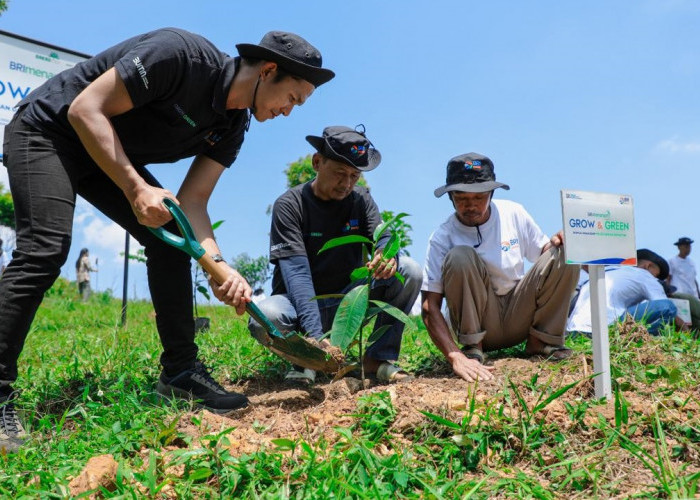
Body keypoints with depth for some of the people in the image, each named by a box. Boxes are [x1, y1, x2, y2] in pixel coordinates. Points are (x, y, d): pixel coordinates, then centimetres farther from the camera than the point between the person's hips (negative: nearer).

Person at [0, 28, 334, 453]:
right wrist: (136, 189, -32)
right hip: (48, 131, -7)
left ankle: (181, 371, 1)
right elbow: (86, 109, -27)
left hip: (110, 155, 8)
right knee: (47, 249, -24)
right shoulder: (181, 54, -28)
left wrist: (218, 264, -23)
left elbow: (193, 200, -8)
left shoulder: (233, 126, -5)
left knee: (171, 238, -4)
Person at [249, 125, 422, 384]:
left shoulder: (361, 200, 0)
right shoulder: (289, 205, -15)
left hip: (347, 300, 3)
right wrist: (315, 334, -40)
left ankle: (379, 357, -7)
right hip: (301, 302, -3)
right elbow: (296, 273, -26)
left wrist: (389, 254, -42)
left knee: (409, 270, -17)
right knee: (264, 317, -36)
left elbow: (383, 239, -13)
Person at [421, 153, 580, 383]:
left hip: (519, 318, 4)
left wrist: (556, 243, -17)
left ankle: (541, 340, -4)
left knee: (566, 252, -14)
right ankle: (472, 348, -15)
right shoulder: (443, 237, -16)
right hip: (477, 323, -3)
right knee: (460, 256, -29)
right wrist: (455, 357, -37)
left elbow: (544, 253, 9)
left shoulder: (513, 213, -4)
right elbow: (430, 308, -22)